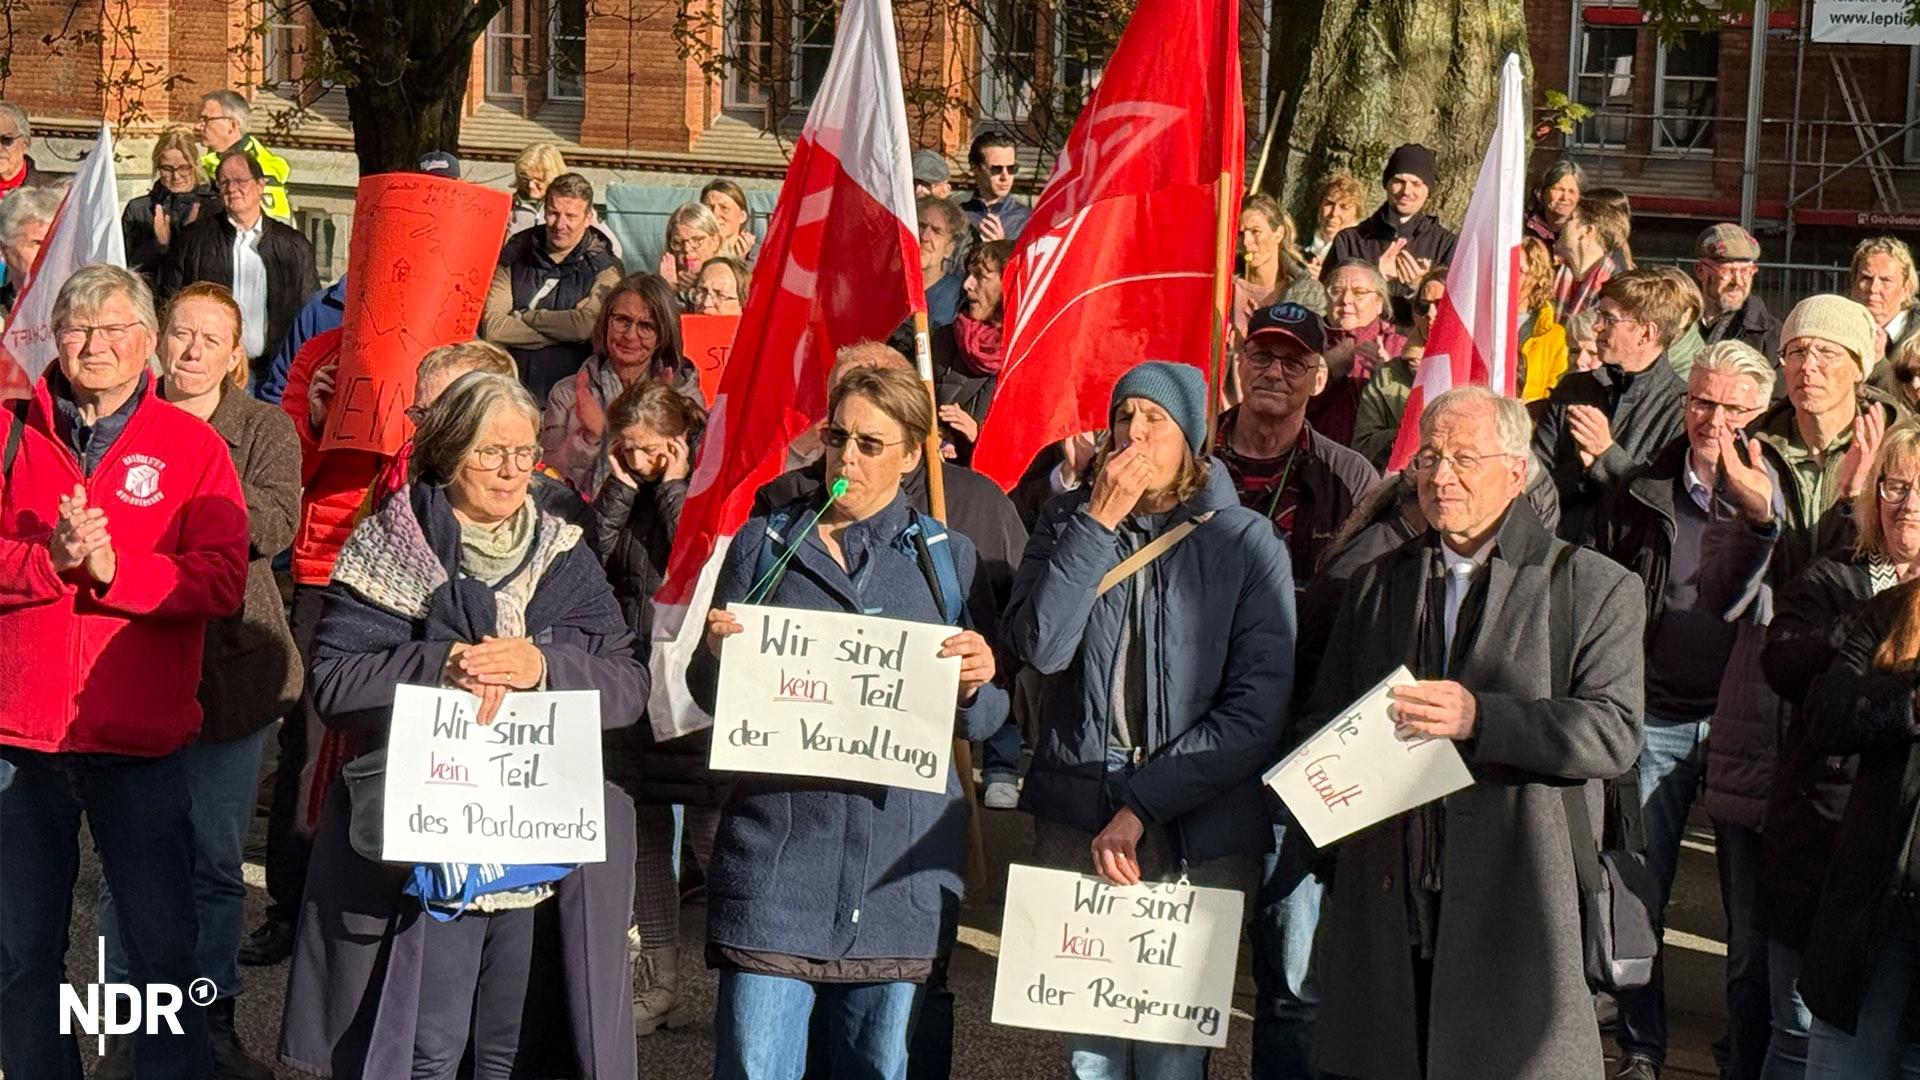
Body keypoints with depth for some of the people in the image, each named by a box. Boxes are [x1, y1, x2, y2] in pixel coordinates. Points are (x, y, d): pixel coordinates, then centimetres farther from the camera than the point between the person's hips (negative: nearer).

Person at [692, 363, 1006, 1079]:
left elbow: (982, 723, 10)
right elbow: (711, 697, 10)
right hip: (777, 847, -1)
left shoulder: (948, 559, 10)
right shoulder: (765, 542, 9)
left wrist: (975, 683, -12)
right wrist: (718, 652, -12)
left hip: (898, 860, 1)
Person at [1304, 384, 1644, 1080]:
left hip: (1517, 906, -4)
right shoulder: (1377, 583, 19)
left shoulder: (1595, 588, 4)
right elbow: (1323, 718, 21)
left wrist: (1480, 718, -21)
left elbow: (1614, 734, -8)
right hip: (1387, 909, 4)